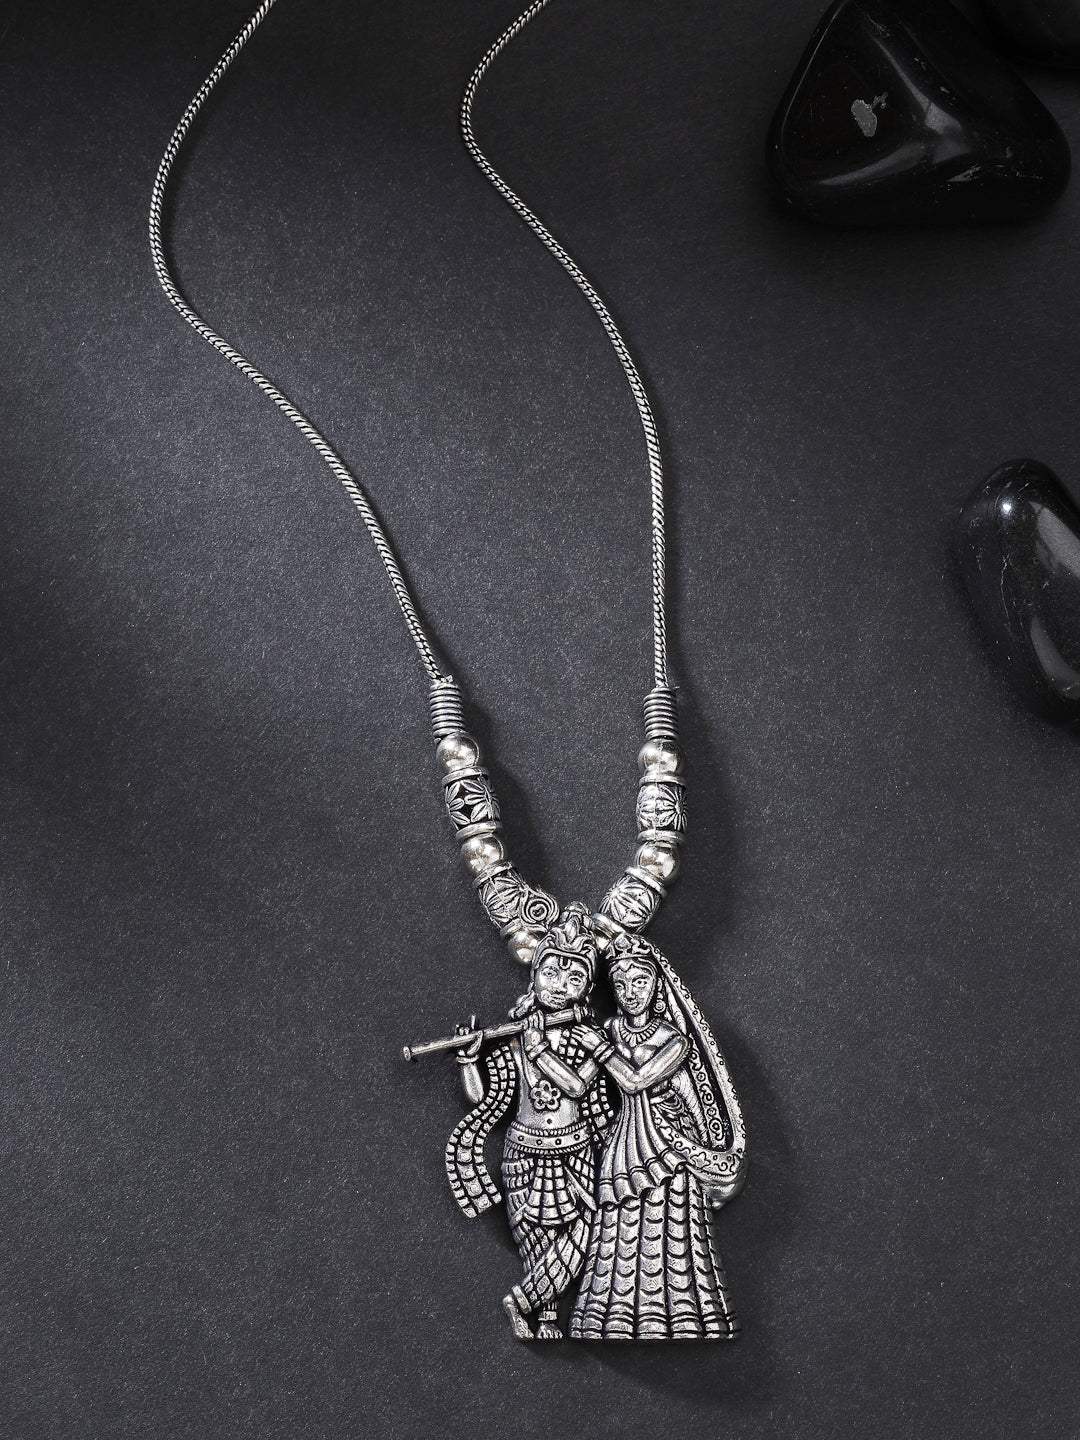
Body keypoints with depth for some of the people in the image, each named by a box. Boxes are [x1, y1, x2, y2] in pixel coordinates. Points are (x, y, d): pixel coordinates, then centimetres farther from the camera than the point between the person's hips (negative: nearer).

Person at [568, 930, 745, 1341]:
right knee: (623, 1238, 0)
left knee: (669, 1235, -5)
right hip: (625, 1146, 4)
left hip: (669, 1148, -4)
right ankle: (622, 1324, 4)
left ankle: (680, 1324, 1)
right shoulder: (610, 1030, 7)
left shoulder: (674, 1040, -6)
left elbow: (636, 1080, -16)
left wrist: (601, 1048, -9)